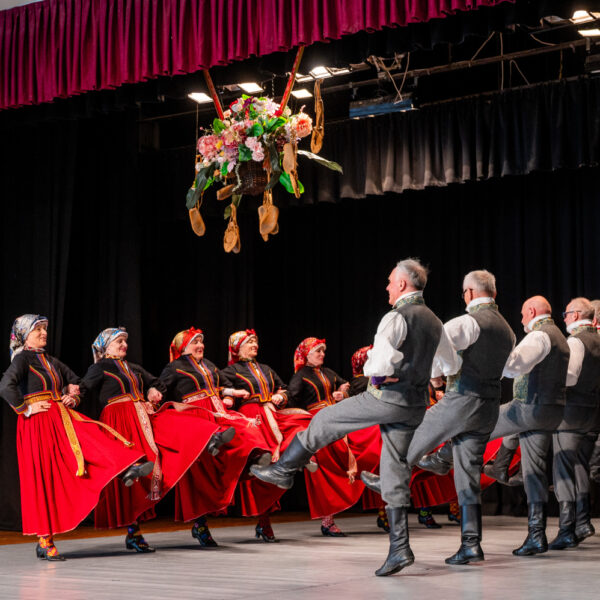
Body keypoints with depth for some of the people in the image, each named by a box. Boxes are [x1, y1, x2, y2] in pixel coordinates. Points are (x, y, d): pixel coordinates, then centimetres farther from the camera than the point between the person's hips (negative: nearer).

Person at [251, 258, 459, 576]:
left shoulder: (397, 318, -13)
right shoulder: (434, 322, 14)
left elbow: (383, 360, -27)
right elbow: (453, 364, 27)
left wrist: (369, 368, -5)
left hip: (388, 396, -8)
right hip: (415, 405, 8)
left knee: (325, 421, 12)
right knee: (395, 470, 8)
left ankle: (284, 469, 24)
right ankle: (400, 549, 5)